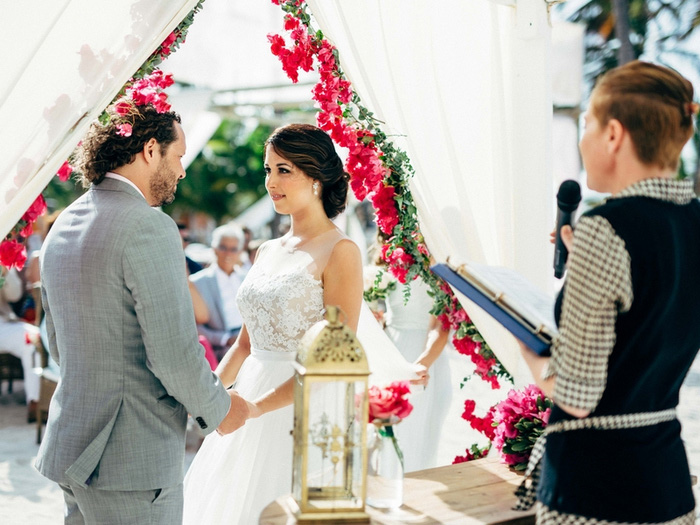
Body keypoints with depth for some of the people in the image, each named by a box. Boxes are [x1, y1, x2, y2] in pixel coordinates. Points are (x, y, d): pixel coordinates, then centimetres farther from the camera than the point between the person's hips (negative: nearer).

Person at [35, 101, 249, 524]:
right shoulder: (150, 228, -17)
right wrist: (217, 409, -3)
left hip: (69, 446, 9)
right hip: (134, 459, -9)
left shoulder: (62, 227, 11)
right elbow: (174, 351, -20)